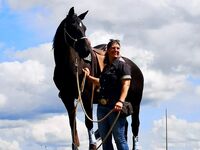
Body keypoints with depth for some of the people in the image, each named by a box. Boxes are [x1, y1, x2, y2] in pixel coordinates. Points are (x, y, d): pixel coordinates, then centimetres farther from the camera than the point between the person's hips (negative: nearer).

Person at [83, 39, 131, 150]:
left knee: (119, 139, -4)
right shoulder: (106, 67, 16)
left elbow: (126, 84, -17)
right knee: (105, 140, 11)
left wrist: (121, 101, -30)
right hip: (102, 106, 8)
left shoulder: (122, 65, -6)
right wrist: (89, 76, 27)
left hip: (115, 107, -8)